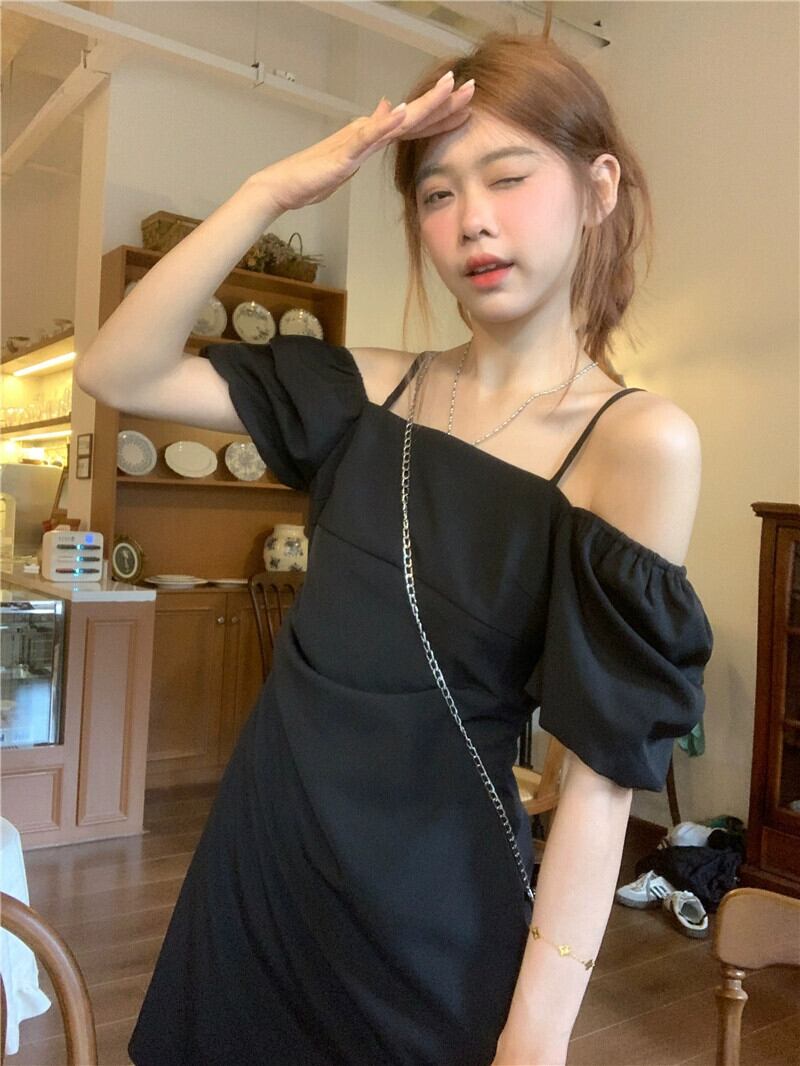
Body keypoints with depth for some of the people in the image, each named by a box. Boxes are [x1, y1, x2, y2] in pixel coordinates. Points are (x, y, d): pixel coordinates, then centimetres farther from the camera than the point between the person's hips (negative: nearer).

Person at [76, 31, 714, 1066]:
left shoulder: (641, 440, -14)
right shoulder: (378, 388, 0)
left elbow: (603, 769, -15)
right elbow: (116, 373, -4)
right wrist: (271, 191, -12)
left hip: (429, 900, -5)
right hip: (260, 843, 5)